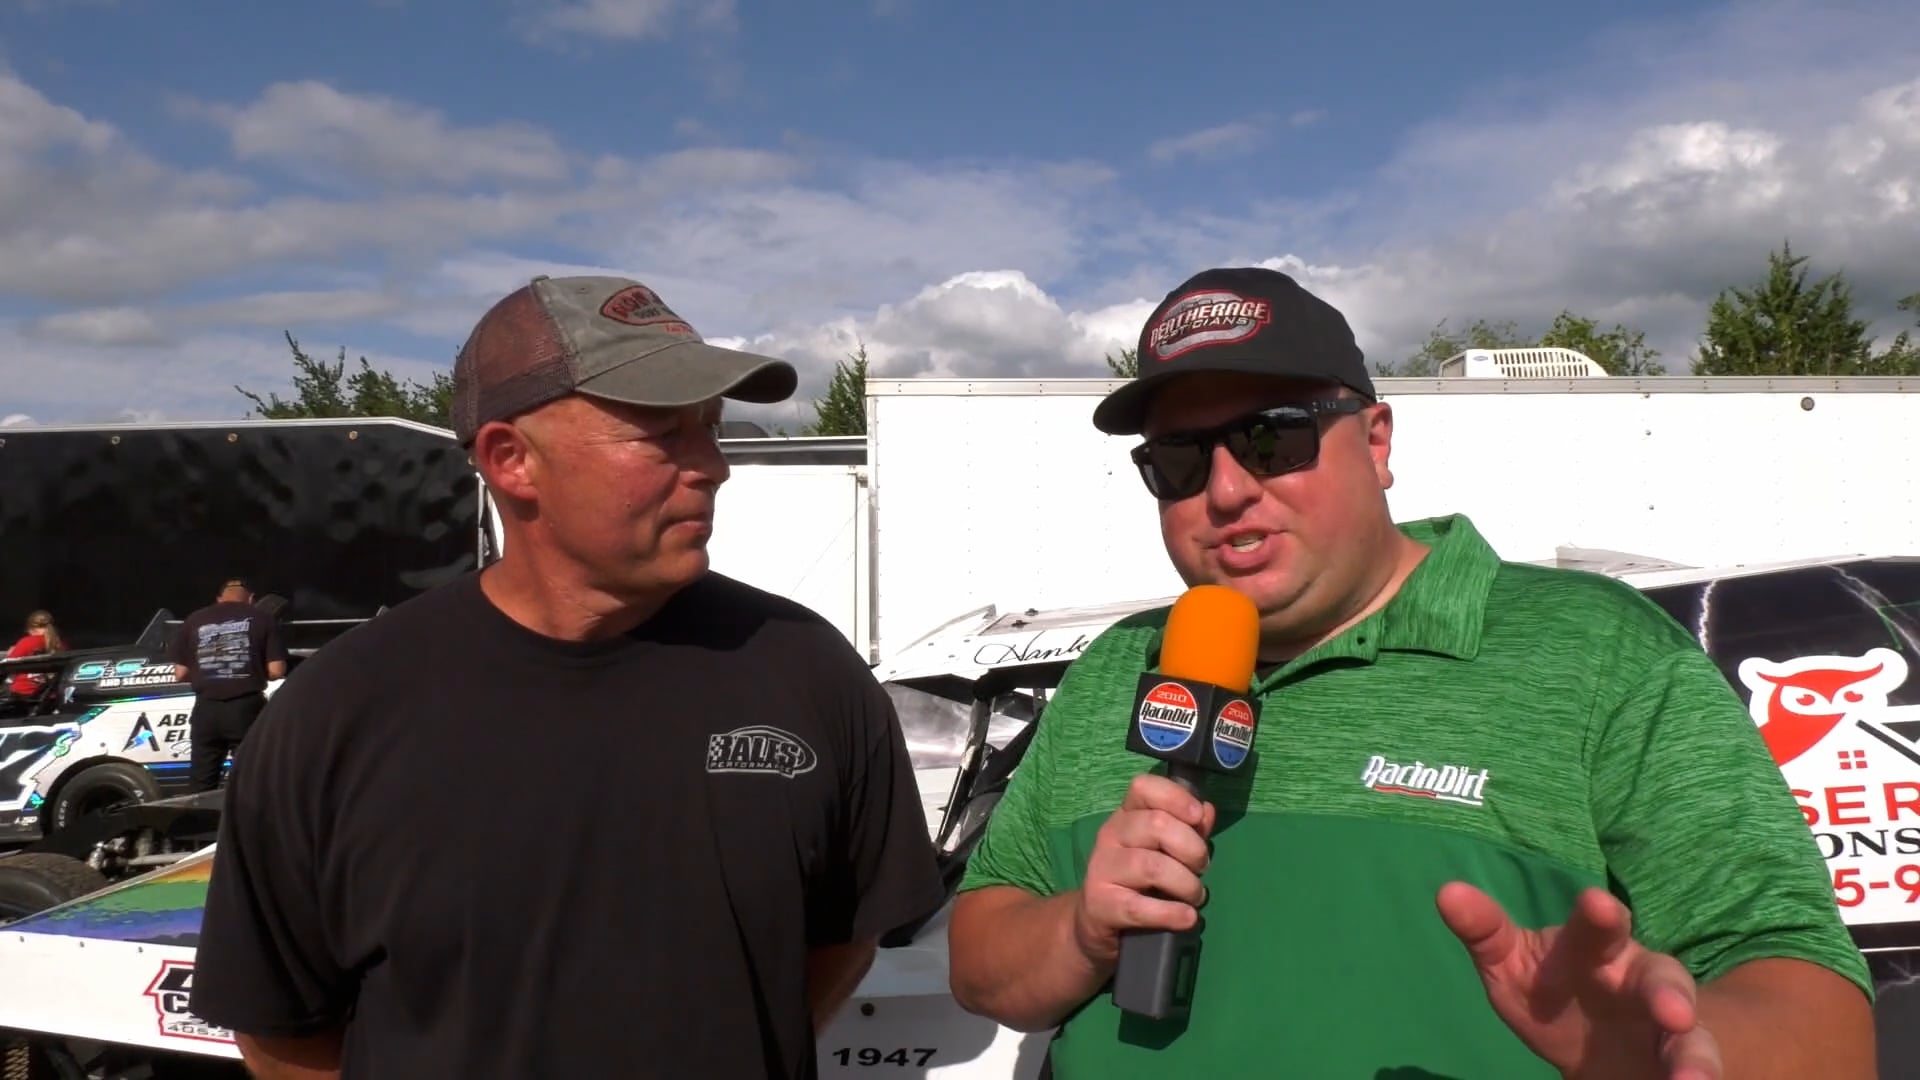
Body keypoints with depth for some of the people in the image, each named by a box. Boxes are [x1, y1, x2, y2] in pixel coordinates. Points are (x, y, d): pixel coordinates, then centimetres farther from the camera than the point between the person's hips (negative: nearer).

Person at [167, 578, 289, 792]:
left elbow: (180, 674, 8)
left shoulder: (194, 621, 9)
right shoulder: (262, 618, 3)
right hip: (246, 708, -2)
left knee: (201, 786, 11)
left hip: (206, 710, 2)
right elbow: (276, 671, -3)